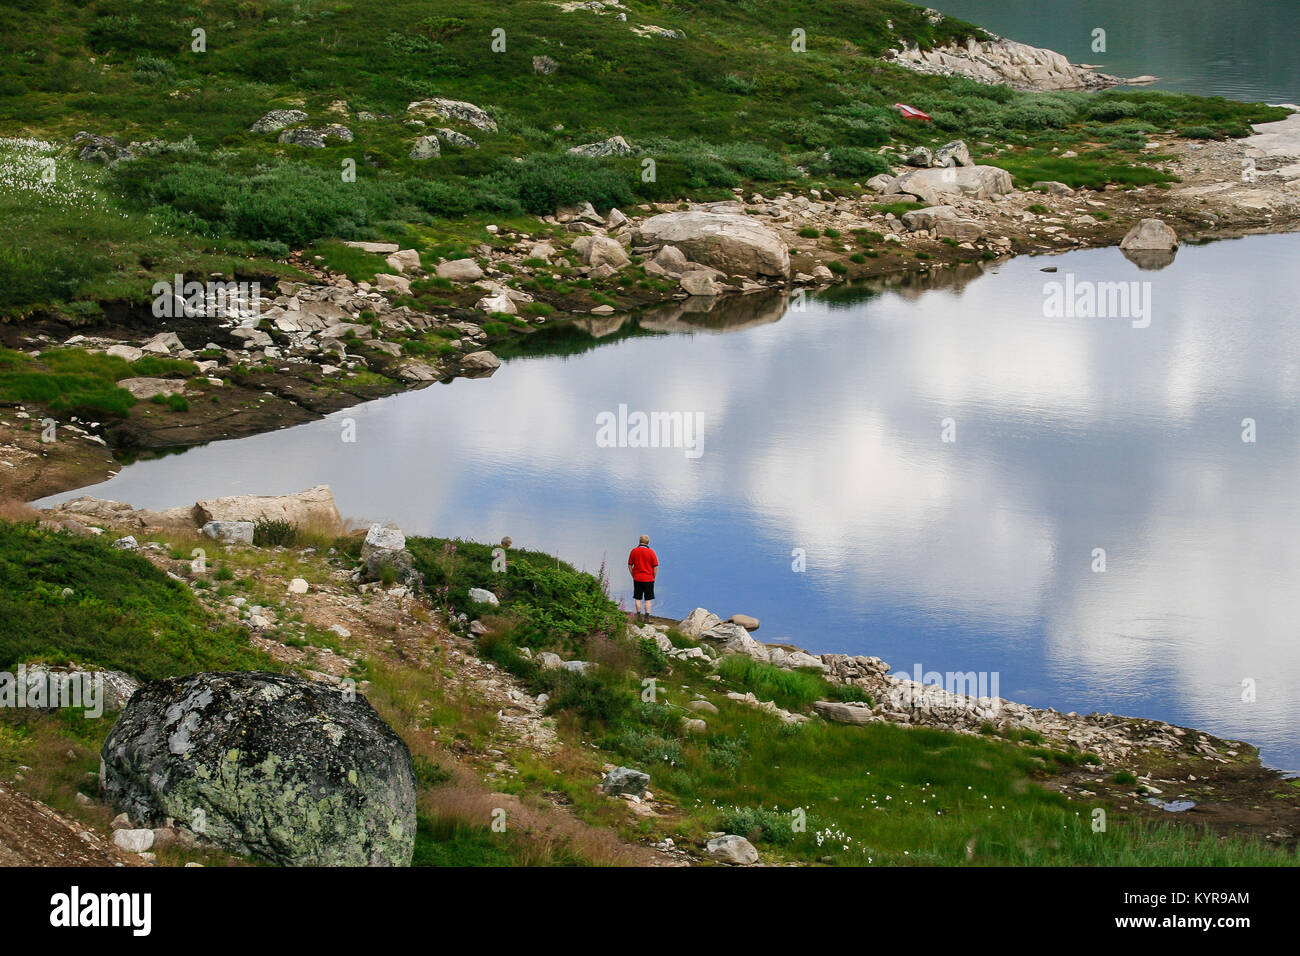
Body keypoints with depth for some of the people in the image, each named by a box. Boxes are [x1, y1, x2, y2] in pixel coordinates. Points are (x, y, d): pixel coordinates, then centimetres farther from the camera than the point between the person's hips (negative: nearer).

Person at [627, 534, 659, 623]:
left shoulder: (634, 551, -3)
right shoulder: (651, 552, -10)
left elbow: (629, 565, 2)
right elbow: (656, 567, -7)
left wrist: (633, 576, 11)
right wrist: (653, 578, 4)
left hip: (637, 579, 2)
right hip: (648, 579, -2)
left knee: (638, 598, 11)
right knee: (648, 599, 5)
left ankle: (639, 615, 12)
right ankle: (647, 617, 3)